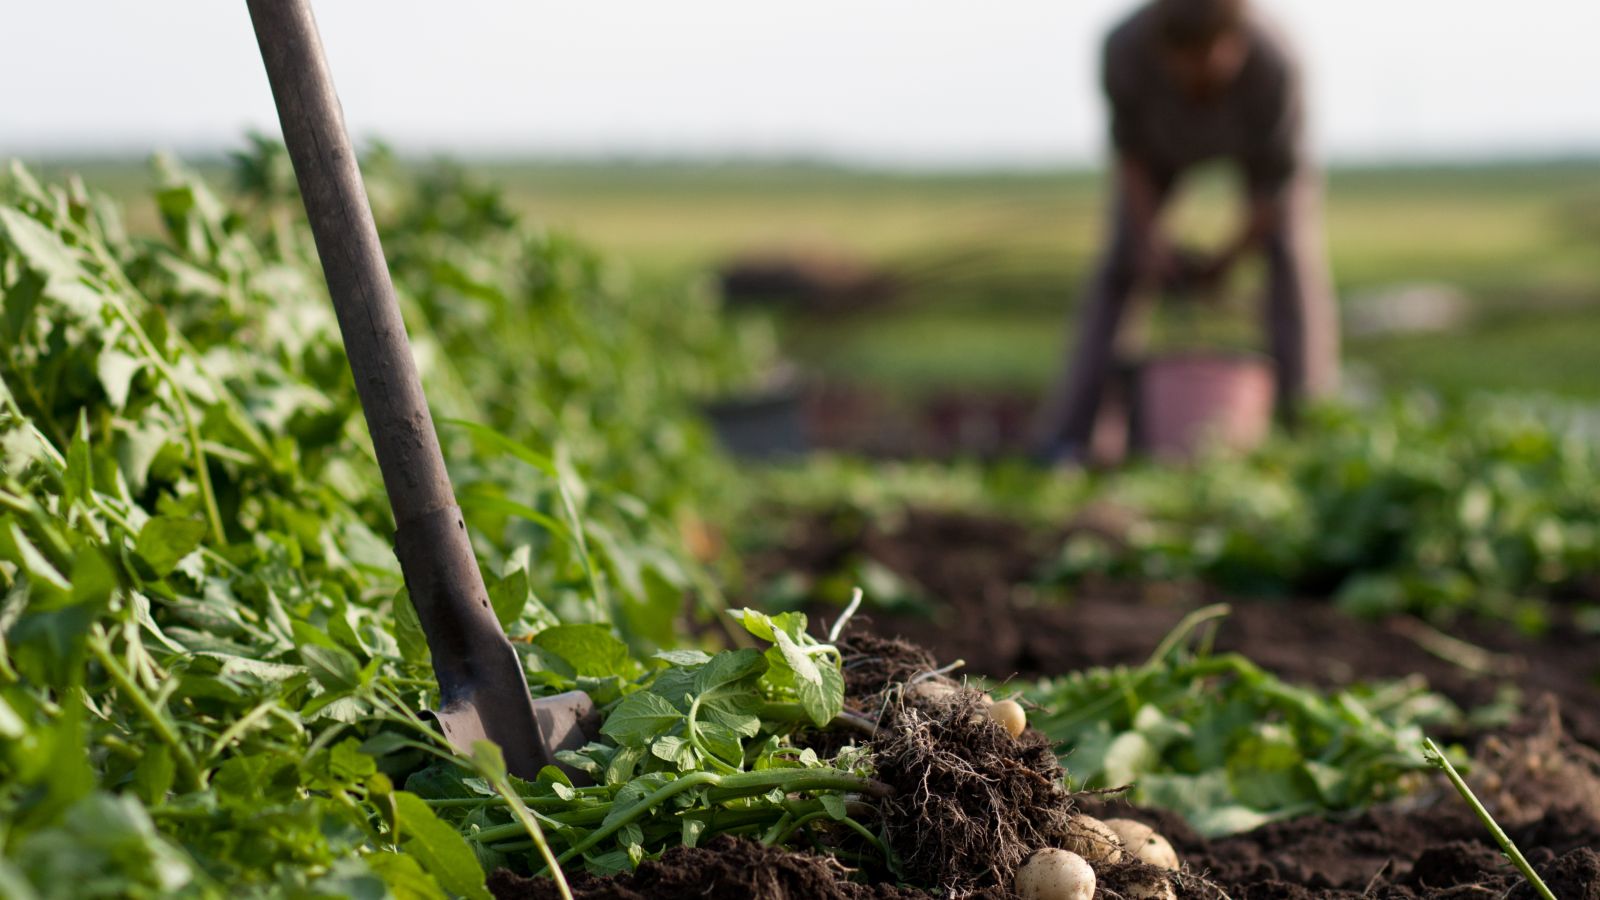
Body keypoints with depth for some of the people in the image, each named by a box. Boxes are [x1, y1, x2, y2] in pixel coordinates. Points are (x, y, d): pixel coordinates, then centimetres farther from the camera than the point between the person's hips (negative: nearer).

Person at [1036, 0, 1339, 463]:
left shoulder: (1275, 65, -43)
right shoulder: (1126, 48, -39)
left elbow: (1278, 179, -27)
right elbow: (1130, 148, -19)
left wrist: (1230, 258, -21)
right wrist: (1150, 235, -26)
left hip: (1258, 135, -1)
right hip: (1164, 139, 1)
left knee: (1293, 256, -17)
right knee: (1122, 259, -8)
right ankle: (1067, 433, -8)